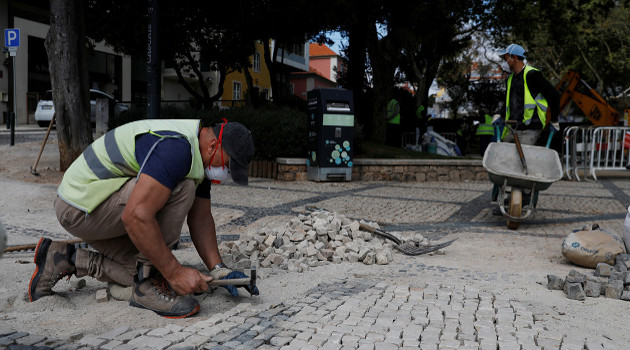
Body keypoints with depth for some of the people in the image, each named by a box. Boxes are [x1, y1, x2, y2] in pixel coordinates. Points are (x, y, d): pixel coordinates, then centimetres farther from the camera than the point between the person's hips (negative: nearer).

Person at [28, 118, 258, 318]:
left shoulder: (201, 158, 3)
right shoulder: (175, 147, -30)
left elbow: (200, 218, 6)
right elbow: (137, 216, -36)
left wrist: (217, 269, -5)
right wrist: (175, 272, -28)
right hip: (80, 208, -10)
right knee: (181, 189, -26)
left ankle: (67, 260, 15)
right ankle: (147, 287, -16)